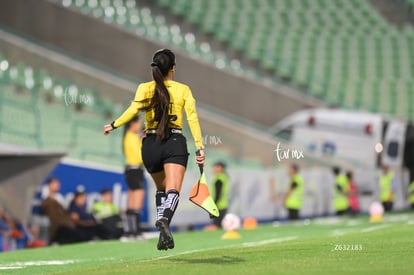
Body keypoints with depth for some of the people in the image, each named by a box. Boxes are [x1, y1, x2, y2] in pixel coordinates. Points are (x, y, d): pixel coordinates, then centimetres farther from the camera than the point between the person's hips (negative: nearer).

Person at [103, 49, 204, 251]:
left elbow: (133, 109, -11)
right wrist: (199, 147, -5)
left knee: (161, 188, 24)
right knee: (172, 190, -16)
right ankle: (164, 219, -44)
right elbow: (192, 118, -3)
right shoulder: (183, 90, 6)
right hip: (175, 143, -2)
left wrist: (113, 125, 2)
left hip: (151, 145, 2)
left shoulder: (144, 88, 5)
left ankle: (161, 222, 14)